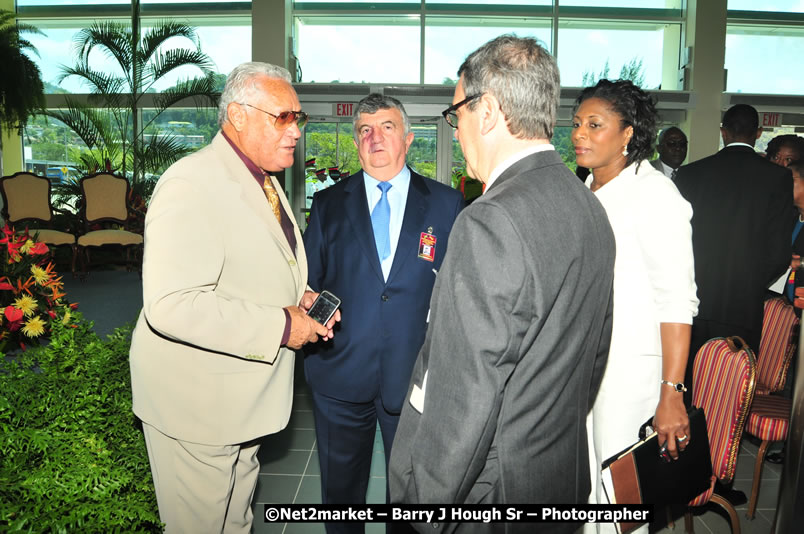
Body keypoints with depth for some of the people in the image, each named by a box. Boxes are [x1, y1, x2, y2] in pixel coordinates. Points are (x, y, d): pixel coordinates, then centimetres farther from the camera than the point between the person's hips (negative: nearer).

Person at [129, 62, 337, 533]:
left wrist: (299, 297, 1)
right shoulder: (191, 184, -23)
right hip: (196, 403, -9)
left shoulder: (264, 181, 10)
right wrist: (279, 326, -28)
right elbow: (170, 304, -33)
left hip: (243, 398, 9)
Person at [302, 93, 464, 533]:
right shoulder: (328, 204, 4)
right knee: (340, 491, 19)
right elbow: (307, 282, 7)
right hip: (340, 374, 1)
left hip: (416, 376, -1)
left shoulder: (446, 204, 1)